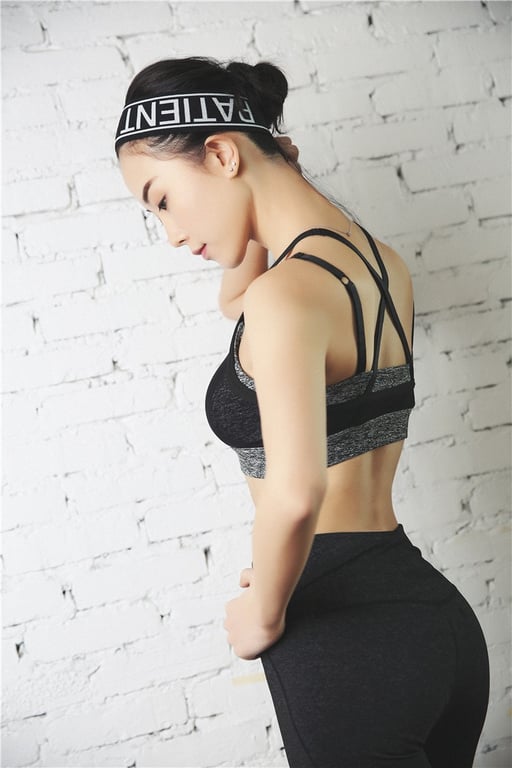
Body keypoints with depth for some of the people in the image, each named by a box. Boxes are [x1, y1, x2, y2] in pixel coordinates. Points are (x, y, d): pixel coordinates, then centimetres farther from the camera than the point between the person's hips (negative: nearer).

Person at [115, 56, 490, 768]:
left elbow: (295, 493, -34)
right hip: (438, 617, 9)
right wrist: (260, 196, 9)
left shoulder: (286, 292, -20)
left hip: (347, 642, -9)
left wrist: (263, 616, -17)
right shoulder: (388, 266, 6)